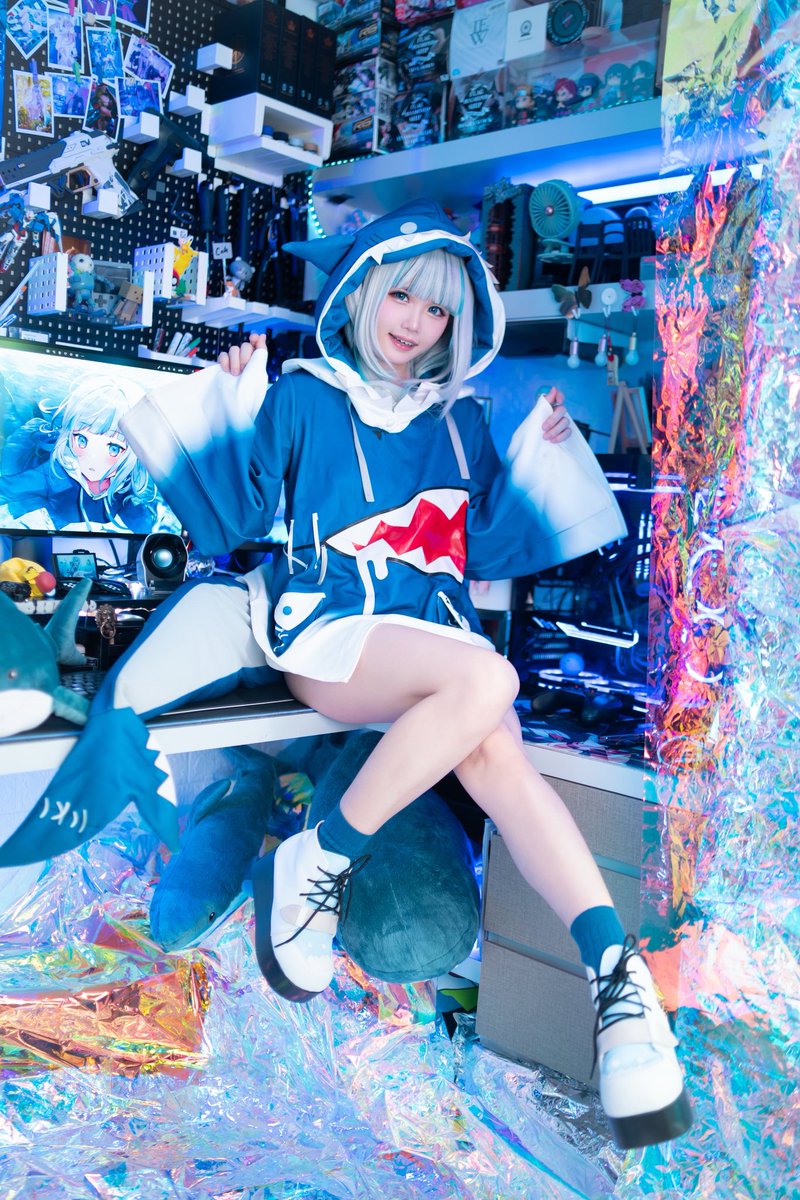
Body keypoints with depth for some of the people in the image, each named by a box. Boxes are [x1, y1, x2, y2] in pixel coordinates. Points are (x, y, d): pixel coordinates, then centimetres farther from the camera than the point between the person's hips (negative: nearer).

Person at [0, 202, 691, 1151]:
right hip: (329, 627, -3)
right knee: (485, 679, -34)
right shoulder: (302, 396, 11)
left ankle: (615, 974, -33)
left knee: (493, 747, -31)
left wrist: (541, 455, 12)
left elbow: (489, 549, 20)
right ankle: (318, 864, -21)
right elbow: (234, 520, 4)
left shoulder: (460, 421, 21)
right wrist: (233, 405, -5)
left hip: (437, 636, 3)